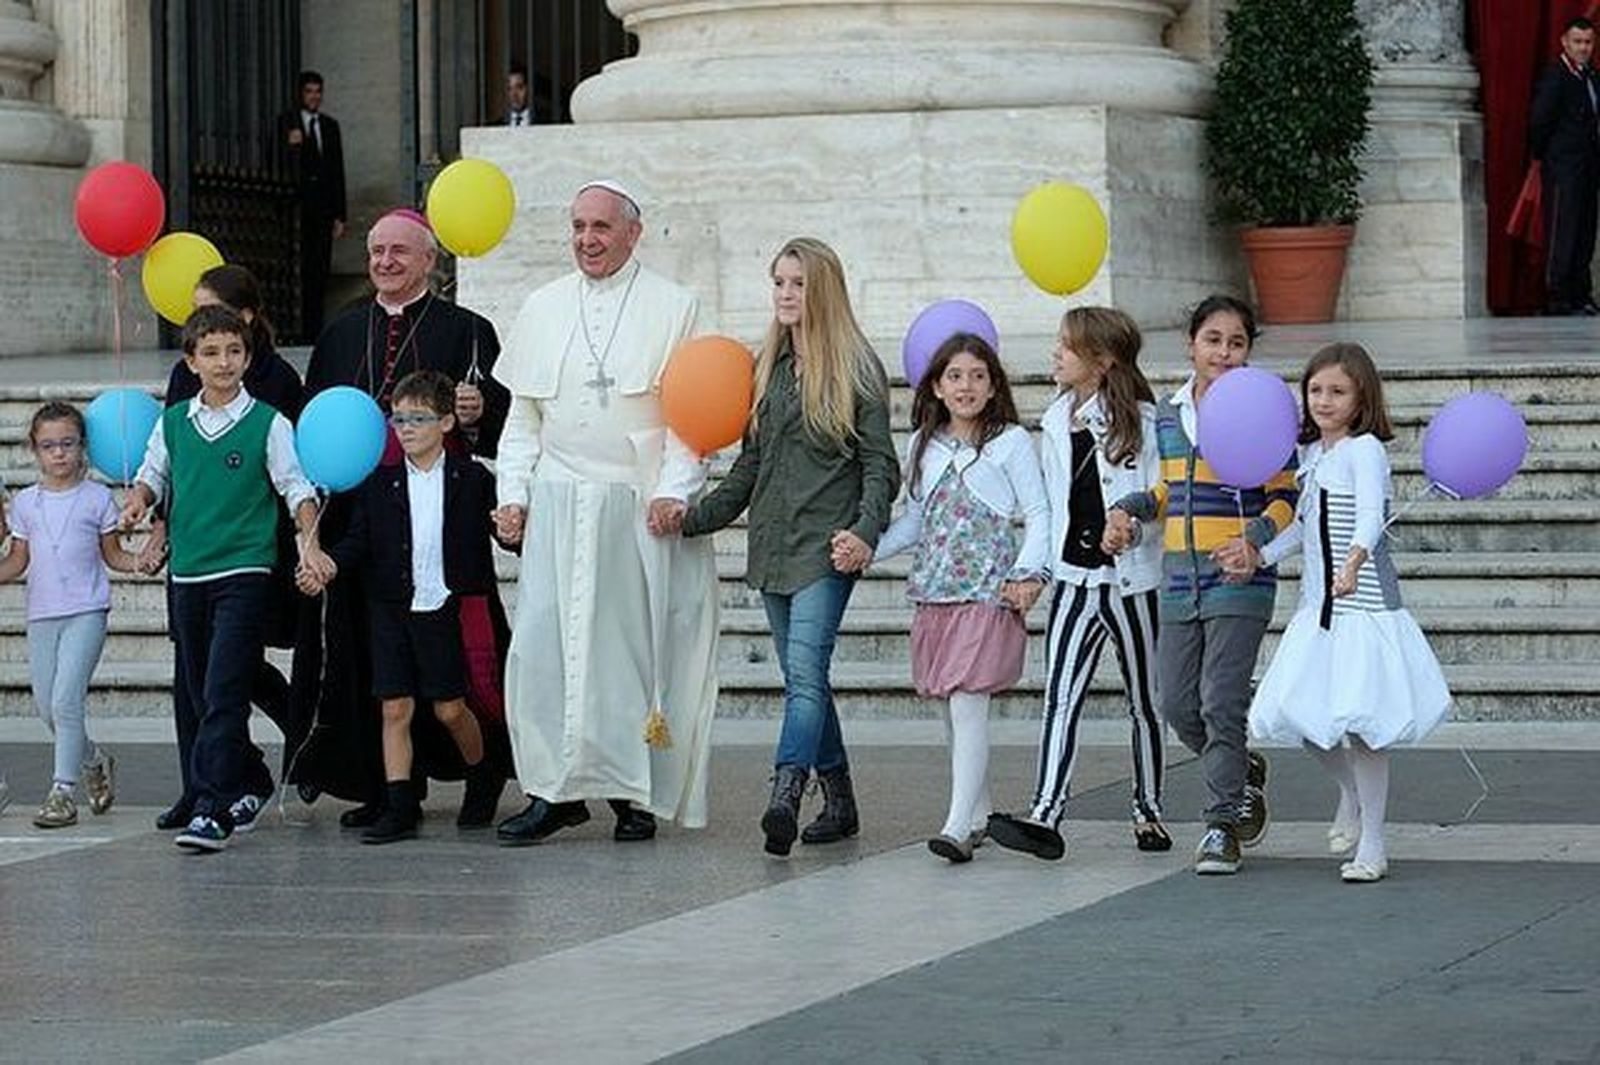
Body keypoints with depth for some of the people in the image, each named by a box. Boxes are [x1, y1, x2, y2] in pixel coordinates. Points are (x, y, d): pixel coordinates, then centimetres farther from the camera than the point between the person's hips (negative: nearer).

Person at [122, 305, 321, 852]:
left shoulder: (267, 424, -3)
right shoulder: (173, 423, 8)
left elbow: (297, 488, 0)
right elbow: (153, 475, 20)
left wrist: (310, 544, -13)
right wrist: (139, 499, -1)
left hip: (245, 570, -5)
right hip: (187, 572, 5)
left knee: (224, 692, -13)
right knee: (200, 693, 11)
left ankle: (214, 807, -16)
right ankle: (238, 795, 23)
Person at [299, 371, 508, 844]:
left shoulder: (472, 479, 0)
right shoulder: (379, 484, 5)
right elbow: (359, 539, 3)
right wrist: (331, 562, -15)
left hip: (447, 609, -2)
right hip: (393, 610, 2)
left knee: (450, 708, 4)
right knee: (395, 709, 0)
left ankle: (483, 779, 31)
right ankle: (399, 808, 3)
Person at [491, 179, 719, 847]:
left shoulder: (671, 308, 3)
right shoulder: (542, 309, 15)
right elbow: (522, 416, 18)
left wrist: (673, 491, -13)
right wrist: (512, 495, 6)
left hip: (640, 511, -3)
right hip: (558, 503, 3)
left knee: (635, 645, -2)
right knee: (544, 642, -6)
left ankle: (634, 793, 5)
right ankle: (555, 790, -2)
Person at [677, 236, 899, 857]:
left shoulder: (855, 368, -1)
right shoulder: (767, 368, 15)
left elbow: (879, 462, -4)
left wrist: (865, 532, -18)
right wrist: (693, 518, 14)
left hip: (826, 548, -6)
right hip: (773, 545, 6)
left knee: (805, 672, -18)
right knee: (803, 678, 8)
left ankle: (785, 797, -31)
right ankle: (838, 800, 16)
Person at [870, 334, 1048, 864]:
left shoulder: (1010, 442, 0)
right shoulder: (923, 446, 14)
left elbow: (1038, 515, -1)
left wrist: (1029, 573, -13)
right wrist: (869, 548, 8)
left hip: (988, 593, -5)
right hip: (936, 593, 6)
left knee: (968, 703, -14)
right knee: (958, 710, 9)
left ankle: (959, 826, -19)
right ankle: (978, 814, 20)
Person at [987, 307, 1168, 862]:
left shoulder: (1142, 421, -7)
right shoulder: (1057, 421, 11)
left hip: (1132, 579, -4)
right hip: (1075, 579, 4)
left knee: (1143, 701, 10)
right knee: (1060, 697, -10)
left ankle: (1148, 811, 22)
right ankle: (1045, 815, -19)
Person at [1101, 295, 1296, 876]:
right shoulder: (1168, 414, 13)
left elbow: (1286, 497, -2)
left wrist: (1255, 538, -19)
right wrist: (1126, 511, 6)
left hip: (1239, 580, -6)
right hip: (1179, 580, 6)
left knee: (1222, 702, -9)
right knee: (1176, 703, 7)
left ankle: (1223, 823, 0)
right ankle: (1243, 772, 33)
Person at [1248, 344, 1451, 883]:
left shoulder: (1364, 450, -11)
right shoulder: (1311, 454, 12)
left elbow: (1370, 516, -28)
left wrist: (1353, 562, -45)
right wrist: (1261, 555, 14)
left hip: (1364, 603, -7)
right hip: (1316, 604, 7)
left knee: (1360, 719, -7)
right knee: (1295, 711, 6)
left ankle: (1372, 848, 2)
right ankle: (1351, 793, 34)